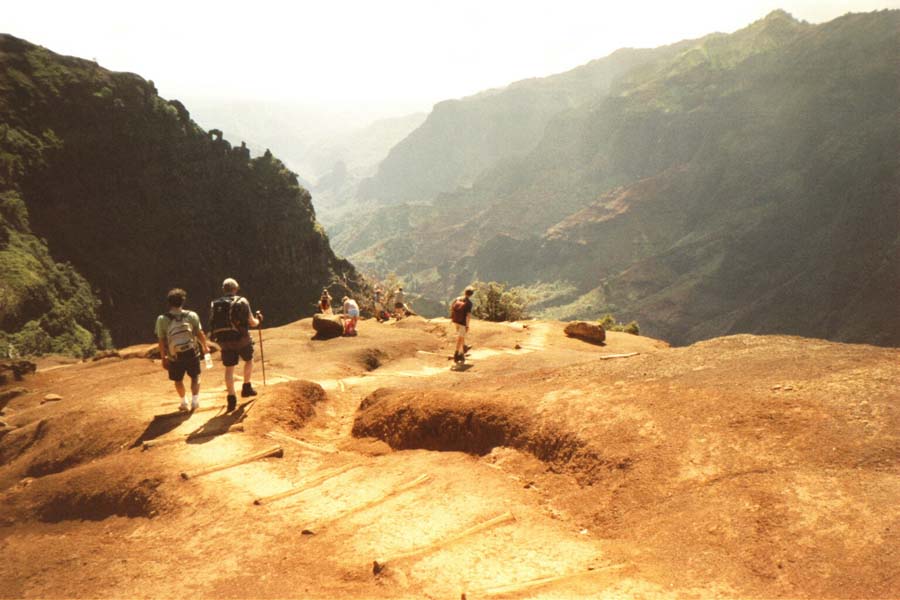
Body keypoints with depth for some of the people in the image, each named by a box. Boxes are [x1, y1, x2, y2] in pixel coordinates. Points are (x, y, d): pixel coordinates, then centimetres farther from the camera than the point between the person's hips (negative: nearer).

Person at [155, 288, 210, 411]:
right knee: (195, 377, 22)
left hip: (174, 356, 0)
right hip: (192, 353, 0)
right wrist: (205, 347, 12)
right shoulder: (191, 315, -10)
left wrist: (163, 357, 3)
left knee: (178, 380, 22)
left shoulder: (162, 319, -10)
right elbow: (200, 334, -5)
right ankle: (195, 400, 14)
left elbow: (161, 340, -8)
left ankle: (184, 402, 34)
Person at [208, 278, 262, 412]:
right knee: (249, 359, 22)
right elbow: (252, 323, -2)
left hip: (224, 341, 3)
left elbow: (213, 325, 12)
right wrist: (258, 319, 20)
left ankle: (231, 398, 5)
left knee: (229, 368, 8)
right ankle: (246, 388, 23)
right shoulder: (241, 302, -4)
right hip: (241, 339, -3)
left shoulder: (214, 304, 7)